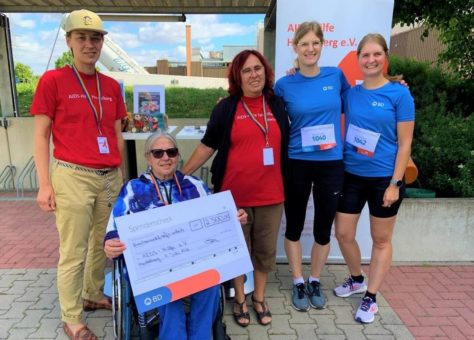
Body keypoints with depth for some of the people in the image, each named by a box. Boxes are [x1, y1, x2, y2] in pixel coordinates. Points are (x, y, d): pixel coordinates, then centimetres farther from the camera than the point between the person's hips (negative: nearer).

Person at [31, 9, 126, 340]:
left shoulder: (112, 86, 11)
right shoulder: (52, 80, -3)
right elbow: (41, 135, -3)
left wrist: (122, 174, 14)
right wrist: (45, 184, -9)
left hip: (110, 177, 5)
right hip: (73, 176, -5)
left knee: (103, 244, 15)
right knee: (74, 252, 2)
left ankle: (93, 295, 36)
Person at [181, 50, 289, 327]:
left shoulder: (277, 105, 6)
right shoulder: (226, 108, -2)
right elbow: (207, 146, 3)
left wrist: (287, 184, 14)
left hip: (270, 194, 3)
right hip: (234, 195, -2)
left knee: (265, 250, 14)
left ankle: (260, 298, 35)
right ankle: (240, 299, 33)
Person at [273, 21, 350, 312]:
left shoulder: (336, 76, 2)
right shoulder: (285, 85, -3)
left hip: (332, 164, 2)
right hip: (297, 164, -1)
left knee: (324, 228, 12)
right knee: (295, 225, 9)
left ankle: (315, 281, 34)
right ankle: (298, 283, 30)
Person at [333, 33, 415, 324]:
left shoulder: (399, 94, -8)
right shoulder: (351, 93, 2)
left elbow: (405, 143, -9)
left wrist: (395, 183, -12)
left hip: (384, 178, -4)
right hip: (351, 176, 4)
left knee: (381, 240, 10)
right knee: (343, 234, 10)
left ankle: (371, 297, 27)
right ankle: (356, 280, 37)